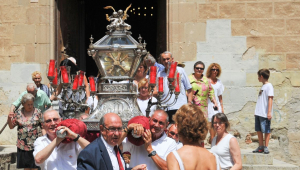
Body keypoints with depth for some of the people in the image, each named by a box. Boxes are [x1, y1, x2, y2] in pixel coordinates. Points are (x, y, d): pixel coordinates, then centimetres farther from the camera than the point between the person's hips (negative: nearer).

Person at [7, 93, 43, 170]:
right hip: (23, 145, 2)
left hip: (35, 145, -2)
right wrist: (9, 118, -10)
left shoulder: (37, 112, -1)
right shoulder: (18, 113, 3)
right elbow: (11, 126, 9)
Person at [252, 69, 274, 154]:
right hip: (259, 113, 9)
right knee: (258, 130, 11)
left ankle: (266, 147, 2)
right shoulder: (263, 86, 18)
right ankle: (261, 146, 18)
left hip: (265, 114, -9)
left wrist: (269, 112, -21)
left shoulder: (269, 86, -8)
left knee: (266, 130, -3)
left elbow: (270, 99, -15)